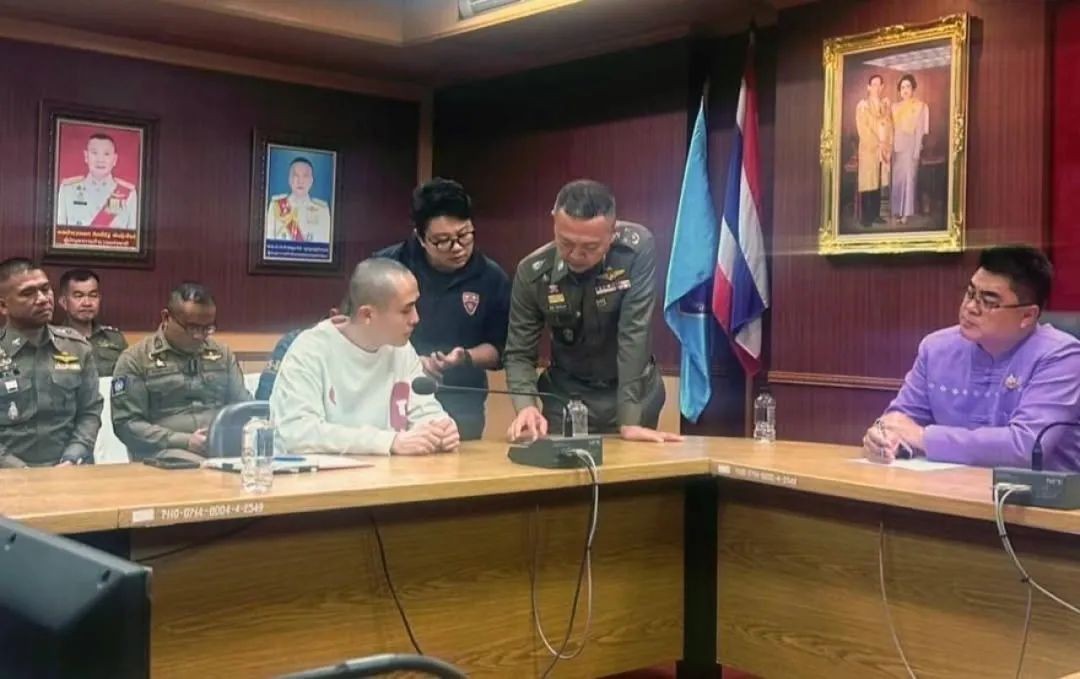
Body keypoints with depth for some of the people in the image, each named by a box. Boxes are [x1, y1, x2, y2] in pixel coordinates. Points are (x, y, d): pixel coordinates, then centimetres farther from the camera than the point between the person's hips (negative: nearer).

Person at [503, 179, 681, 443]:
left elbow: (634, 333, -25)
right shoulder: (532, 272, -16)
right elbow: (519, 354, -10)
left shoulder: (637, 248, -23)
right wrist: (525, 406, -29)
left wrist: (630, 421, -27)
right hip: (567, 394, 1)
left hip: (633, 392, -1)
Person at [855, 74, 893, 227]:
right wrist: (876, 145, -14)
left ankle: (876, 214, 14)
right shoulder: (862, 105, -3)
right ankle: (865, 217, -1)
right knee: (867, 183, -5)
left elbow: (889, 126, 9)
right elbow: (863, 129, -10)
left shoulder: (885, 104, 12)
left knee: (879, 182, 8)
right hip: (869, 149, -5)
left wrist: (887, 145, -4)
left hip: (884, 149, 5)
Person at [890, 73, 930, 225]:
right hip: (896, 146, 4)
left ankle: (906, 212, -1)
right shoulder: (895, 107, 12)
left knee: (909, 177, -4)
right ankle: (896, 210, 13)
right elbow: (892, 129, 10)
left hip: (910, 146, -4)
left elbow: (920, 130, -6)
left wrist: (917, 150, -12)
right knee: (896, 178, 6)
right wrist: (890, 147, 2)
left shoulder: (920, 106, -1)